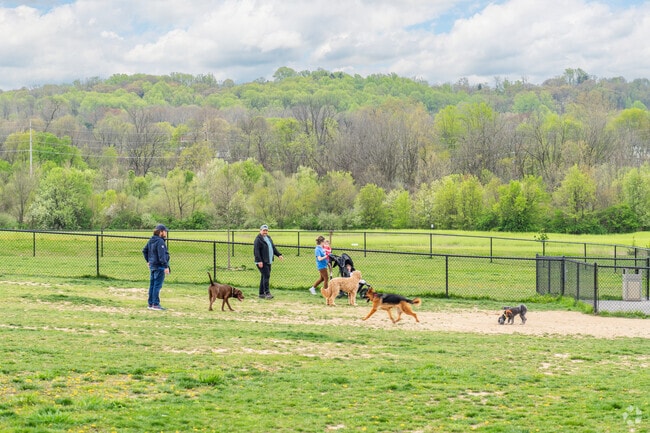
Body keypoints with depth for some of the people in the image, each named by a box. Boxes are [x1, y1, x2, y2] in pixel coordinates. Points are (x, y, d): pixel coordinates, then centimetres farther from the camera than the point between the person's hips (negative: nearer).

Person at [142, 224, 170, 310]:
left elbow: (144, 250, 22)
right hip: (159, 266, -9)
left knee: (152, 285, 13)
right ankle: (155, 304, -4)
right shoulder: (160, 242, -18)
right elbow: (161, 256, -22)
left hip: (152, 265, 9)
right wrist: (166, 267, -21)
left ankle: (151, 303, 19)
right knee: (157, 285, -5)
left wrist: (148, 260, 30)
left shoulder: (151, 241, 11)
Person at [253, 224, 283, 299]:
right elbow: (256, 251, -17)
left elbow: (273, 248, 24)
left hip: (268, 261, 9)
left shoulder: (269, 238, 18)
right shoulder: (258, 239, -10)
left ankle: (261, 294, 14)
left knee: (264, 277, 10)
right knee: (266, 276, -14)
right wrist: (259, 261, -23)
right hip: (262, 262, -9)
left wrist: (279, 254, 11)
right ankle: (267, 293, -15)